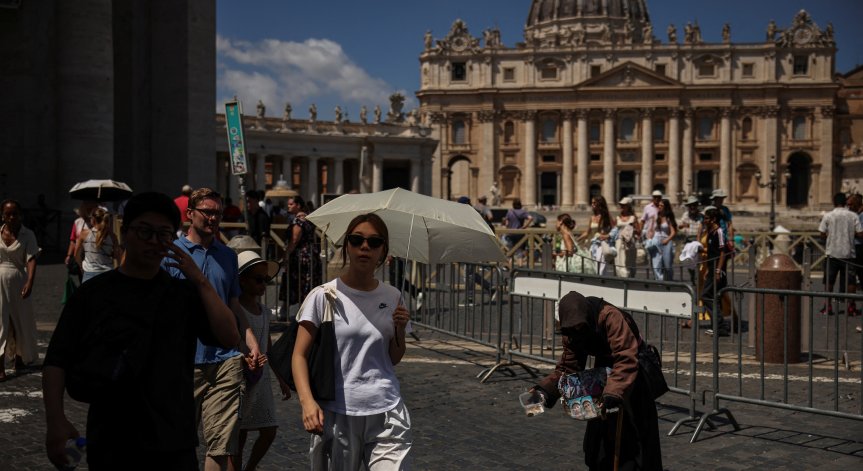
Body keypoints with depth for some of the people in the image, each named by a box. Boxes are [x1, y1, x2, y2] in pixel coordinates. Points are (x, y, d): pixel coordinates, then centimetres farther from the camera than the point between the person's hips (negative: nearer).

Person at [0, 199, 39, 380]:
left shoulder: (27, 235, -4)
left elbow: (31, 259, -13)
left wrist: (30, 282, -27)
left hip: (18, 283, -1)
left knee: (21, 321, 11)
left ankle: (21, 358, 33)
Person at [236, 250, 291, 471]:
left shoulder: (264, 311, 12)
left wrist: (281, 379, 23)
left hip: (261, 377, 7)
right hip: (241, 376, -7)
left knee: (269, 431, 7)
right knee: (239, 435, -2)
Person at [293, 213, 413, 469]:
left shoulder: (392, 297, 8)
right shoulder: (325, 296, -4)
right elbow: (299, 355, -6)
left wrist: (400, 330, -3)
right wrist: (307, 401, -21)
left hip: (387, 412, 2)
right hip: (337, 413, -2)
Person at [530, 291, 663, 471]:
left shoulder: (611, 317, -35)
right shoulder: (571, 332, -12)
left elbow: (626, 361, -41)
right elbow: (568, 367, -8)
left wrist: (613, 393, -52)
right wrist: (545, 389, -22)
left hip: (633, 374, -6)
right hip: (605, 372, 7)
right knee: (599, 433, 10)